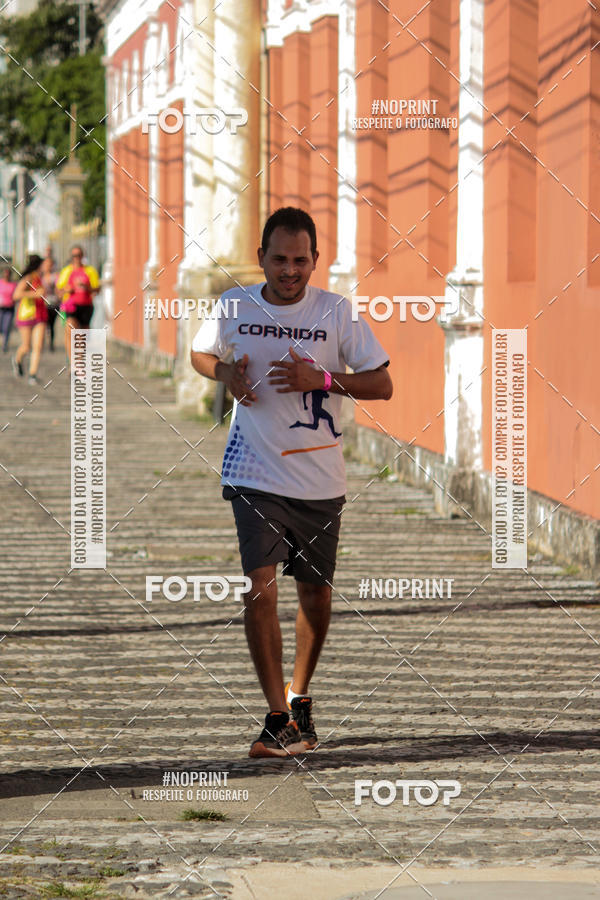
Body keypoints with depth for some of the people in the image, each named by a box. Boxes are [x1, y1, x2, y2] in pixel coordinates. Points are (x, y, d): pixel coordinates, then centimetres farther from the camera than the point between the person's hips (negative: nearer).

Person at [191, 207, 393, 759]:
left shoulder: (335, 311, -4)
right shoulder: (234, 307, 0)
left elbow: (382, 384, -4)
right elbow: (200, 352, 19)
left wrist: (322, 378, -19)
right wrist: (226, 373, -3)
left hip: (320, 479, 1)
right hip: (255, 474, -1)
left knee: (316, 593, 10)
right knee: (261, 586, -14)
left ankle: (300, 700, 33)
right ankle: (280, 721, -12)